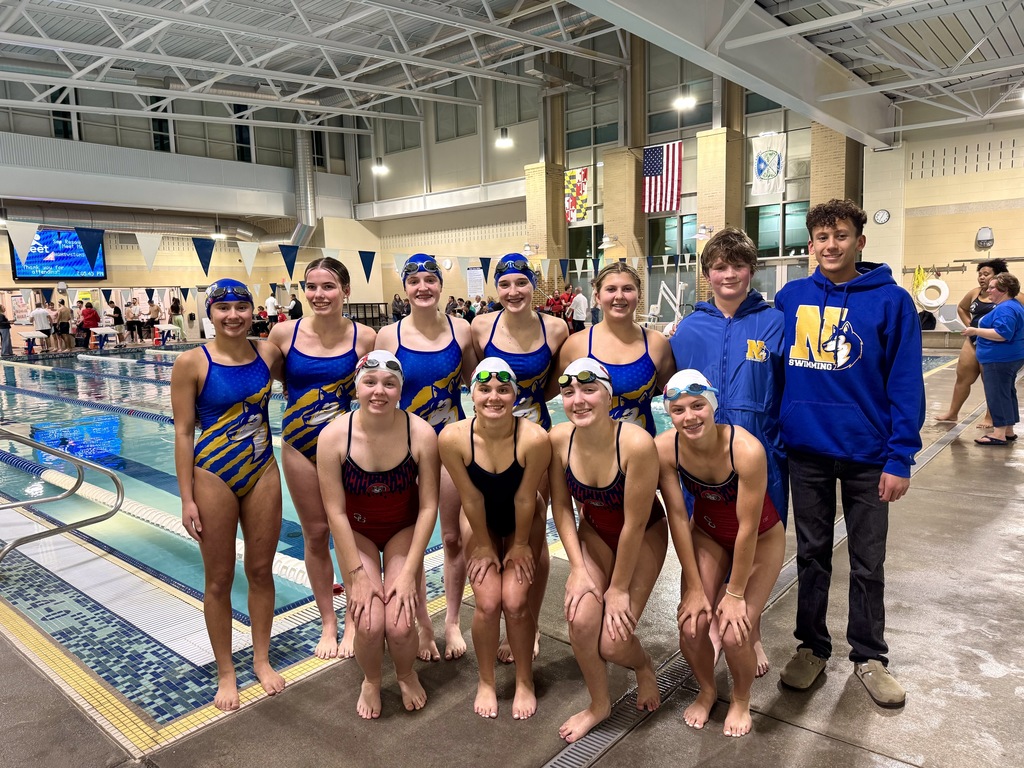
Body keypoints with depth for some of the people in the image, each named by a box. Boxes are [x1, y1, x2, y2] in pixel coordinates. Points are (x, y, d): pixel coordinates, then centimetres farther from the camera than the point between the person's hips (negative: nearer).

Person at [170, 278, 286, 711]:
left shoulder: (267, 354, -2)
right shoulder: (192, 362, -10)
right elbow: (183, 432, -8)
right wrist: (187, 499, -9)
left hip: (263, 472, 3)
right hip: (213, 476, -3)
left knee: (261, 570, 13)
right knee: (219, 579, 9)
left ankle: (262, 659, 32)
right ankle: (225, 673, 27)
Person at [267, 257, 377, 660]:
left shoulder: (364, 337, -11)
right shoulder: (284, 332, -8)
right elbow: (271, 378, 8)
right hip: (299, 444, 2)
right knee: (315, 534, 12)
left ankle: (353, 621, 28)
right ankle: (327, 624, 30)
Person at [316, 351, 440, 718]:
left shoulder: (421, 434, -23)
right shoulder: (334, 436, -23)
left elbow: (428, 507, -15)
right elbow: (336, 511, -16)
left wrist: (409, 573, -16)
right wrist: (357, 575, -16)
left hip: (404, 530, 0)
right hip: (356, 532, 0)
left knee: (400, 625, -14)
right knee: (369, 624, -16)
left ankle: (407, 675, 23)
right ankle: (370, 681, 21)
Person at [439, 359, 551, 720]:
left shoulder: (534, 438, -34)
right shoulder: (453, 438, -30)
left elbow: (525, 499, -21)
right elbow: (471, 499, -18)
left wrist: (520, 544, -8)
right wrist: (484, 545, -7)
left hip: (523, 523, -1)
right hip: (480, 523, 1)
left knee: (516, 602, -8)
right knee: (487, 602, -8)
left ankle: (524, 681, 19)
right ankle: (486, 681, 19)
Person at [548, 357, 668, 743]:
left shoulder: (637, 443, -34)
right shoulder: (558, 440, -20)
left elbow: (634, 524, -24)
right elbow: (561, 508, -7)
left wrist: (619, 588, -15)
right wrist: (578, 568, -12)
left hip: (643, 537, -3)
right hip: (594, 532, 3)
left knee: (613, 643, -10)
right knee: (582, 619, -16)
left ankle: (643, 666, 30)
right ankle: (598, 704, 15)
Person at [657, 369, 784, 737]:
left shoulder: (747, 449, -35)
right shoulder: (665, 448, -25)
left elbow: (748, 528, -26)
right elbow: (678, 518, -16)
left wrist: (735, 593, -17)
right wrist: (695, 587, -11)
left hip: (760, 540, -3)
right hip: (707, 534, 3)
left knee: (734, 633, -13)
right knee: (691, 627, -8)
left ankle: (741, 699, 22)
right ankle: (707, 690, 26)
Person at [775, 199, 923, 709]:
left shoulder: (891, 300, -7)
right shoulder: (790, 298, 0)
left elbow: (906, 384, -8)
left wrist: (900, 458, -11)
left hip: (867, 454, -2)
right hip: (806, 451, 2)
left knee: (868, 562, 12)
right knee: (811, 553, 15)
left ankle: (869, 655, 31)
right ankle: (812, 646, 31)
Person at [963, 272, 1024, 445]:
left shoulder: (1006, 308, -18)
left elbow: (1002, 334, -28)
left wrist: (976, 331, -23)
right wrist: (979, 331, 23)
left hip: (1000, 360, -11)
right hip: (1010, 358, 11)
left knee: (997, 395, -8)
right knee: (1007, 393, 15)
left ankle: (999, 434, -6)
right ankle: (1008, 431, 23)